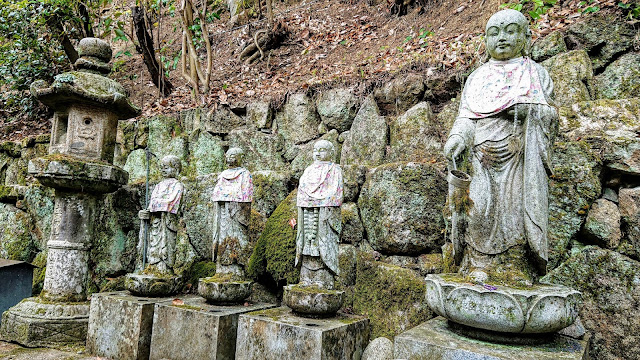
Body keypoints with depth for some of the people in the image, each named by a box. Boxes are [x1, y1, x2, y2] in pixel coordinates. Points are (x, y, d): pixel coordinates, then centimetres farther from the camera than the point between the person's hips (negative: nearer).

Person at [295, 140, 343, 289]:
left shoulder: (334, 169, 4)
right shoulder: (309, 170, 21)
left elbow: (335, 192, -6)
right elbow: (301, 191, 18)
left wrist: (317, 199, -12)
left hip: (325, 211, -5)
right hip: (307, 213, 6)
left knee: (323, 243, -7)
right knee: (308, 244, 3)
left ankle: (323, 280, -5)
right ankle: (307, 278, 6)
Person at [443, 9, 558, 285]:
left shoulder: (535, 73, 15)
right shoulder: (477, 77, 20)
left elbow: (551, 114, 9)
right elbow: (466, 115, 12)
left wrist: (530, 110, -13)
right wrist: (458, 138, -8)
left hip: (519, 155, -1)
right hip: (484, 155, 2)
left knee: (516, 204, -9)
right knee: (482, 207, -6)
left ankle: (518, 269, -2)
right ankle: (480, 267, -2)